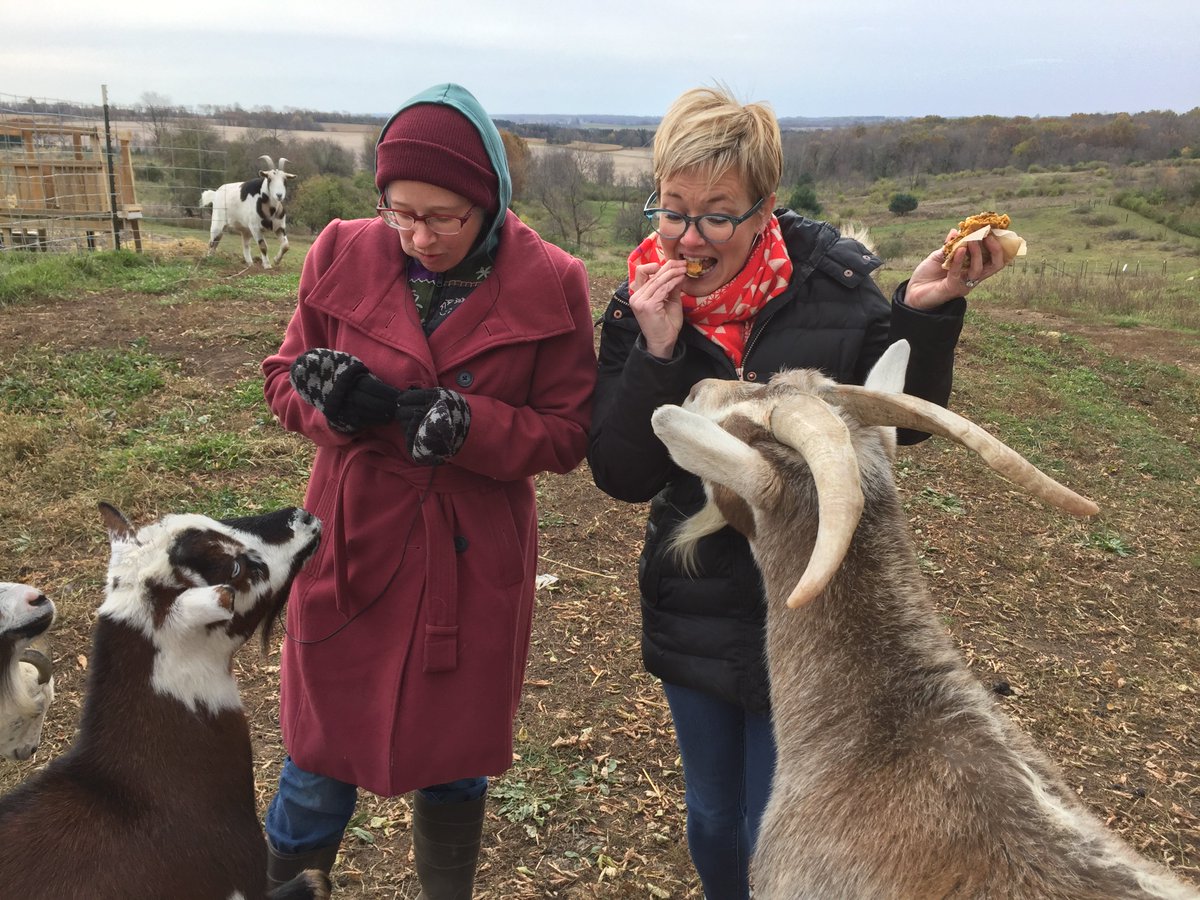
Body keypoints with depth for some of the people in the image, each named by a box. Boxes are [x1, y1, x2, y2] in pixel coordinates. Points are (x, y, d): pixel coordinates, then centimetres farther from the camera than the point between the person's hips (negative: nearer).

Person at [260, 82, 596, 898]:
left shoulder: (548, 285, -10)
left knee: (454, 754, 16)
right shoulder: (343, 257, -6)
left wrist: (466, 425, -23)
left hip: (473, 561, 0)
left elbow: (569, 432, -7)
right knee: (325, 747, 14)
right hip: (354, 546, 1)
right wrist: (338, 400, -19)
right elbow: (286, 379, 3)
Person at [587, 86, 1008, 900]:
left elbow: (903, 421, -4)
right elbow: (621, 477, -13)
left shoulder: (834, 285, -13)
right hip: (694, 612, 3)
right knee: (712, 825, 22)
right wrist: (655, 354, -26)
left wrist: (926, 313, -20)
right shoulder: (642, 305, -7)